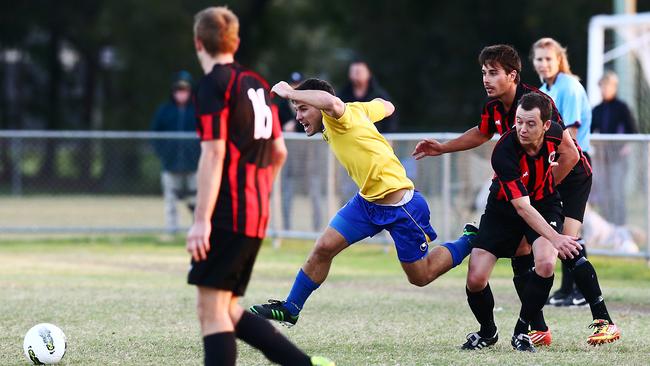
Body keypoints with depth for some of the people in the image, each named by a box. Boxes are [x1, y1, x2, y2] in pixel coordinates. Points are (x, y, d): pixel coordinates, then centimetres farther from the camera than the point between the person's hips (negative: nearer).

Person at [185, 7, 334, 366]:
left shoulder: (214, 85, -9)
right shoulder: (257, 84, 15)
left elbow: (214, 153, -16)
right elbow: (278, 151, 19)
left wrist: (201, 220, -18)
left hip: (227, 215, -8)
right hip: (256, 216, 8)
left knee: (211, 310, -7)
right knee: (227, 309, 14)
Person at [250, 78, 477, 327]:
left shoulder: (342, 117, -22)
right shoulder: (357, 111, 3)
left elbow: (332, 102, -47)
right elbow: (386, 107, 19)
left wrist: (289, 93, -37)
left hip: (401, 206, -9)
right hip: (367, 201, 9)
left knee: (421, 276, 6)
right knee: (324, 247, -1)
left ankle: (470, 242, 28)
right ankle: (290, 310, 10)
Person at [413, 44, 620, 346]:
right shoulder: (493, 108, -3)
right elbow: (482, 133, 23)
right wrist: (442, 148, 21)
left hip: (571, 177, -8)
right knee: (520, 249, -3)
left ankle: (604, 322, -19)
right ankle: (538, 330, 3)